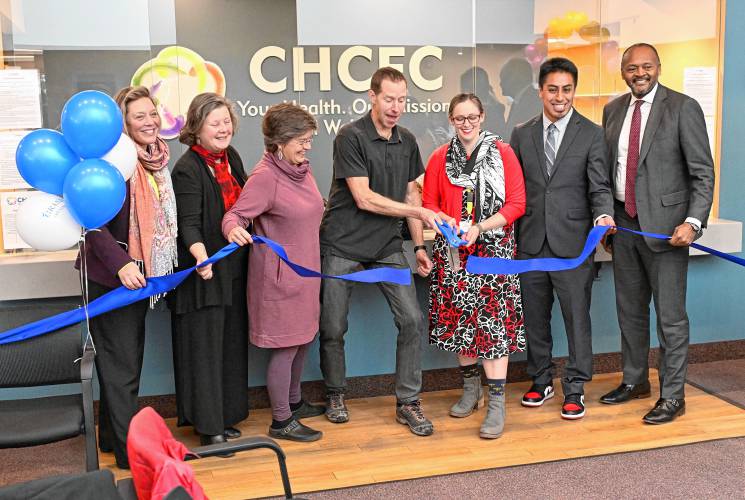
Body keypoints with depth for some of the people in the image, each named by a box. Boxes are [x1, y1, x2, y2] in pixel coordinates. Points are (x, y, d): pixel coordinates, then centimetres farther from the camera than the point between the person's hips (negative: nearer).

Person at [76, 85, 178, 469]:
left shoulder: (156, 159, 7)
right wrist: (120, 263, -29)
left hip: (139, 274, 9)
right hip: (111, 277, -8)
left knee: (127, 361, 17)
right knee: (122, 365, 0)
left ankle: (112, 436, 32)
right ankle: (129, 449, 11)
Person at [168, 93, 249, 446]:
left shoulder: (231, 156, 8)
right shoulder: (187, 169, -15)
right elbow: (189, 223, -23)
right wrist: (201, 257, -38)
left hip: (234, 268, 8)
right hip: (204, 272, -8)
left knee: (233, 342, 14)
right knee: (205, 347, -1)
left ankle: (225, 415, 27)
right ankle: (208, 426, 11)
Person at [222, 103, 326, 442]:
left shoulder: (301, 169, 7)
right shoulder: (265, 176, -19)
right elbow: (235, 215, -20)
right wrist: (234, 230, -42)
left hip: (304, 270, 9)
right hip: (279, 274, -9)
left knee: (303, 339, 19)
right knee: (286, 347, 0)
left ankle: (294, 403, 38)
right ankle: (281, 422, 15)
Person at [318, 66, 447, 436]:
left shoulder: (407, 142, 7)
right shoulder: (350, 137, -12)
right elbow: (364, 198, -18)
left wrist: (419, 245, 7)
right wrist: (420, 212, -19)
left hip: (387, 246, 5)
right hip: (342, 246, -4)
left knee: (412, 320, -5)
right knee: (333, 328, 5)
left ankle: (408, 402, 9)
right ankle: (335, 395, 29)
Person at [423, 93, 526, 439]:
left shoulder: (503, 154, 1)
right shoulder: (440, 158, 8)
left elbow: (517, 203, -4)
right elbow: (429, 203, 10)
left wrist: (479, 228, -15)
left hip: (493, 249, -3)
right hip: (453, 251, 3)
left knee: (494, 322, -8)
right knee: (459, 319, 8)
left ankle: (496, 404, -4)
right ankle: (470, 389, 27)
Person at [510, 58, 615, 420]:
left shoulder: (592, 134, 1)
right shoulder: (521, 134, 9)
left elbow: (599, 186, -4)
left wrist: (603, 214, -25)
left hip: (572, 241, -3)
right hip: (531, 241, 3)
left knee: (577, 316, 0)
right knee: (534, 316, 12)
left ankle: (574, 388, 14)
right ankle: (541, 380, 28)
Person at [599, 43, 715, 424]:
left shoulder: (683, 108, -7)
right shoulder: (613, 110, 9)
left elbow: (703, 172, -9)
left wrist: (693, 222, -20)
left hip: (665, 224, -5)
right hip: (623, 222, 6)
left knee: (670, 314, -1)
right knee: (629, 309, 16)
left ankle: (672, 396, 12)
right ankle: (634, 381, 32)